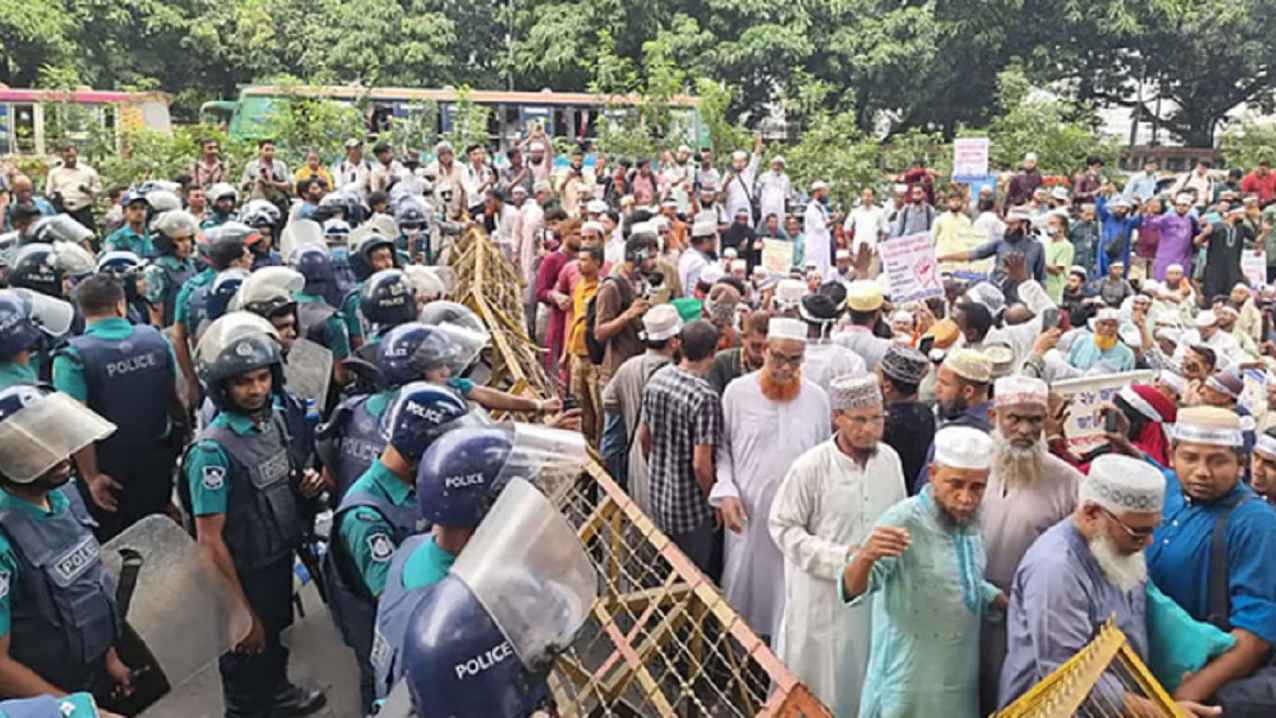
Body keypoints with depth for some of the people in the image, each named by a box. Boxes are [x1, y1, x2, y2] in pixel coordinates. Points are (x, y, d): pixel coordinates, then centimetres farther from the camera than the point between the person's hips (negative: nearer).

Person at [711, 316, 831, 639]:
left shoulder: (817, 397, 1)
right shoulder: (738, 391, -4)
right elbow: (721, 447, 3)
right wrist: (726, 492, -8)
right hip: (748, 514, -1)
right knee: (743, 586, 12)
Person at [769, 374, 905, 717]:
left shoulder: (890, 459, -2)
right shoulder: (810, 466, -17)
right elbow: (783, 527, -13)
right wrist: (839, 558, -19)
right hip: (822, 594, -4)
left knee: (863, 676, 17)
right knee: (817, 680, 10)